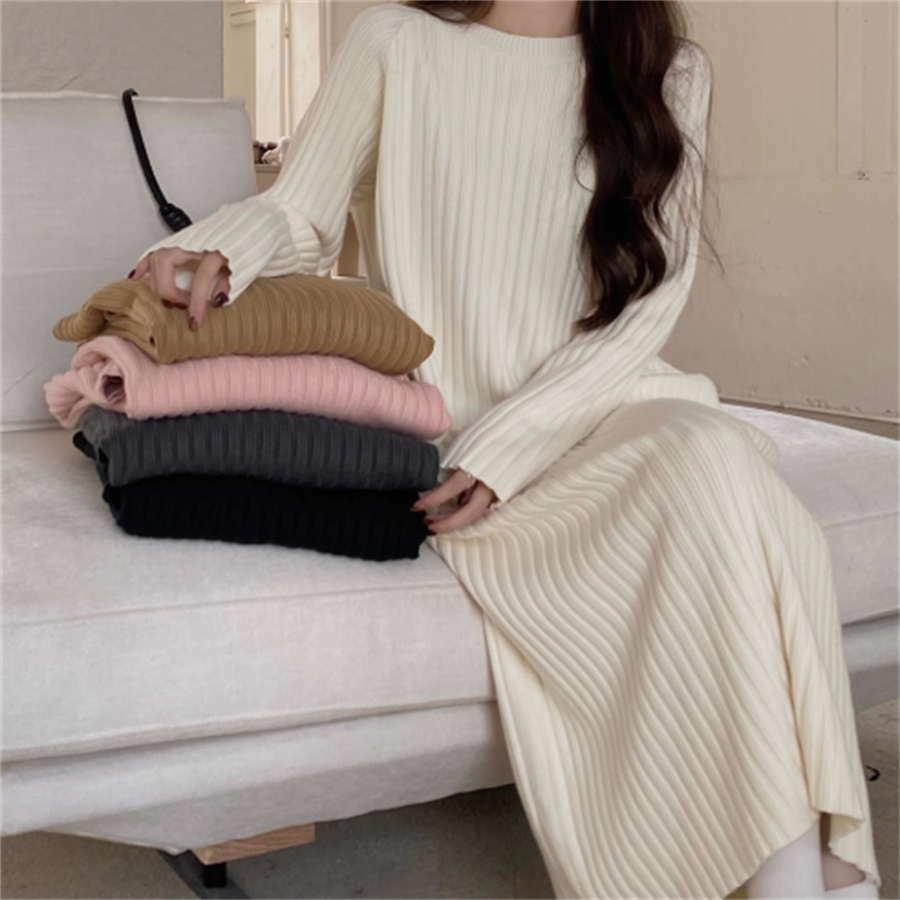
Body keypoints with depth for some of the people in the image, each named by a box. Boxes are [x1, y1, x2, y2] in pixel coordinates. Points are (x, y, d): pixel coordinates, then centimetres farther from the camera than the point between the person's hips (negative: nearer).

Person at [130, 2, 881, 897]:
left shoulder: (670, 73, 10)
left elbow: (646, 299, 0)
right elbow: (298, 211, 9)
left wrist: (507, 446, -14)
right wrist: (209, 251, -16)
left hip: (602, 406, 2)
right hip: (445, 433, -2)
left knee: (717, 460, -32)